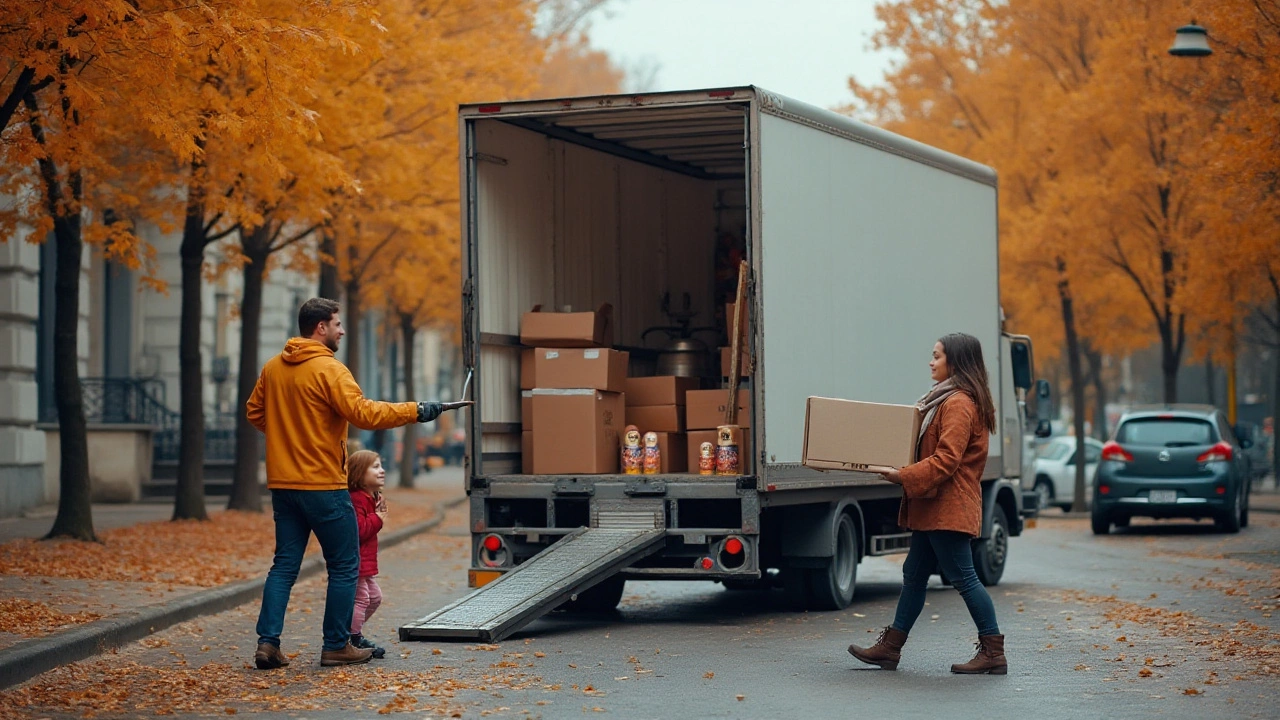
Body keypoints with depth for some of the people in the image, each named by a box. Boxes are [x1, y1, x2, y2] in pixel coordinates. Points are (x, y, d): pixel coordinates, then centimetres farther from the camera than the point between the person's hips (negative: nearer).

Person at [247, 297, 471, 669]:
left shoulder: (273, 368, 8)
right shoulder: (328, 369, -14)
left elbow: (254, 412, 16)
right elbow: (363, 412, -21)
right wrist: (414, 411, -16)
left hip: (282, 483, 7)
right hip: (323, 485, -7)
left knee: (285, 564, 11)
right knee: (344, 566, 5)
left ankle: (267, 641, 2)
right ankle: (337, 646, 8)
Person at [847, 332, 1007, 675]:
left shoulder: (959, 404, -15)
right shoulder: (947, 399, 18)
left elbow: (946, 460, -23)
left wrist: (904, 477, -23)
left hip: (948, 507, -11)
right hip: (935, 507, 11)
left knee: (963, 577, -8)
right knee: (914, 574, 13)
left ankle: (993, 652, -4)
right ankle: (890, 647, 18)